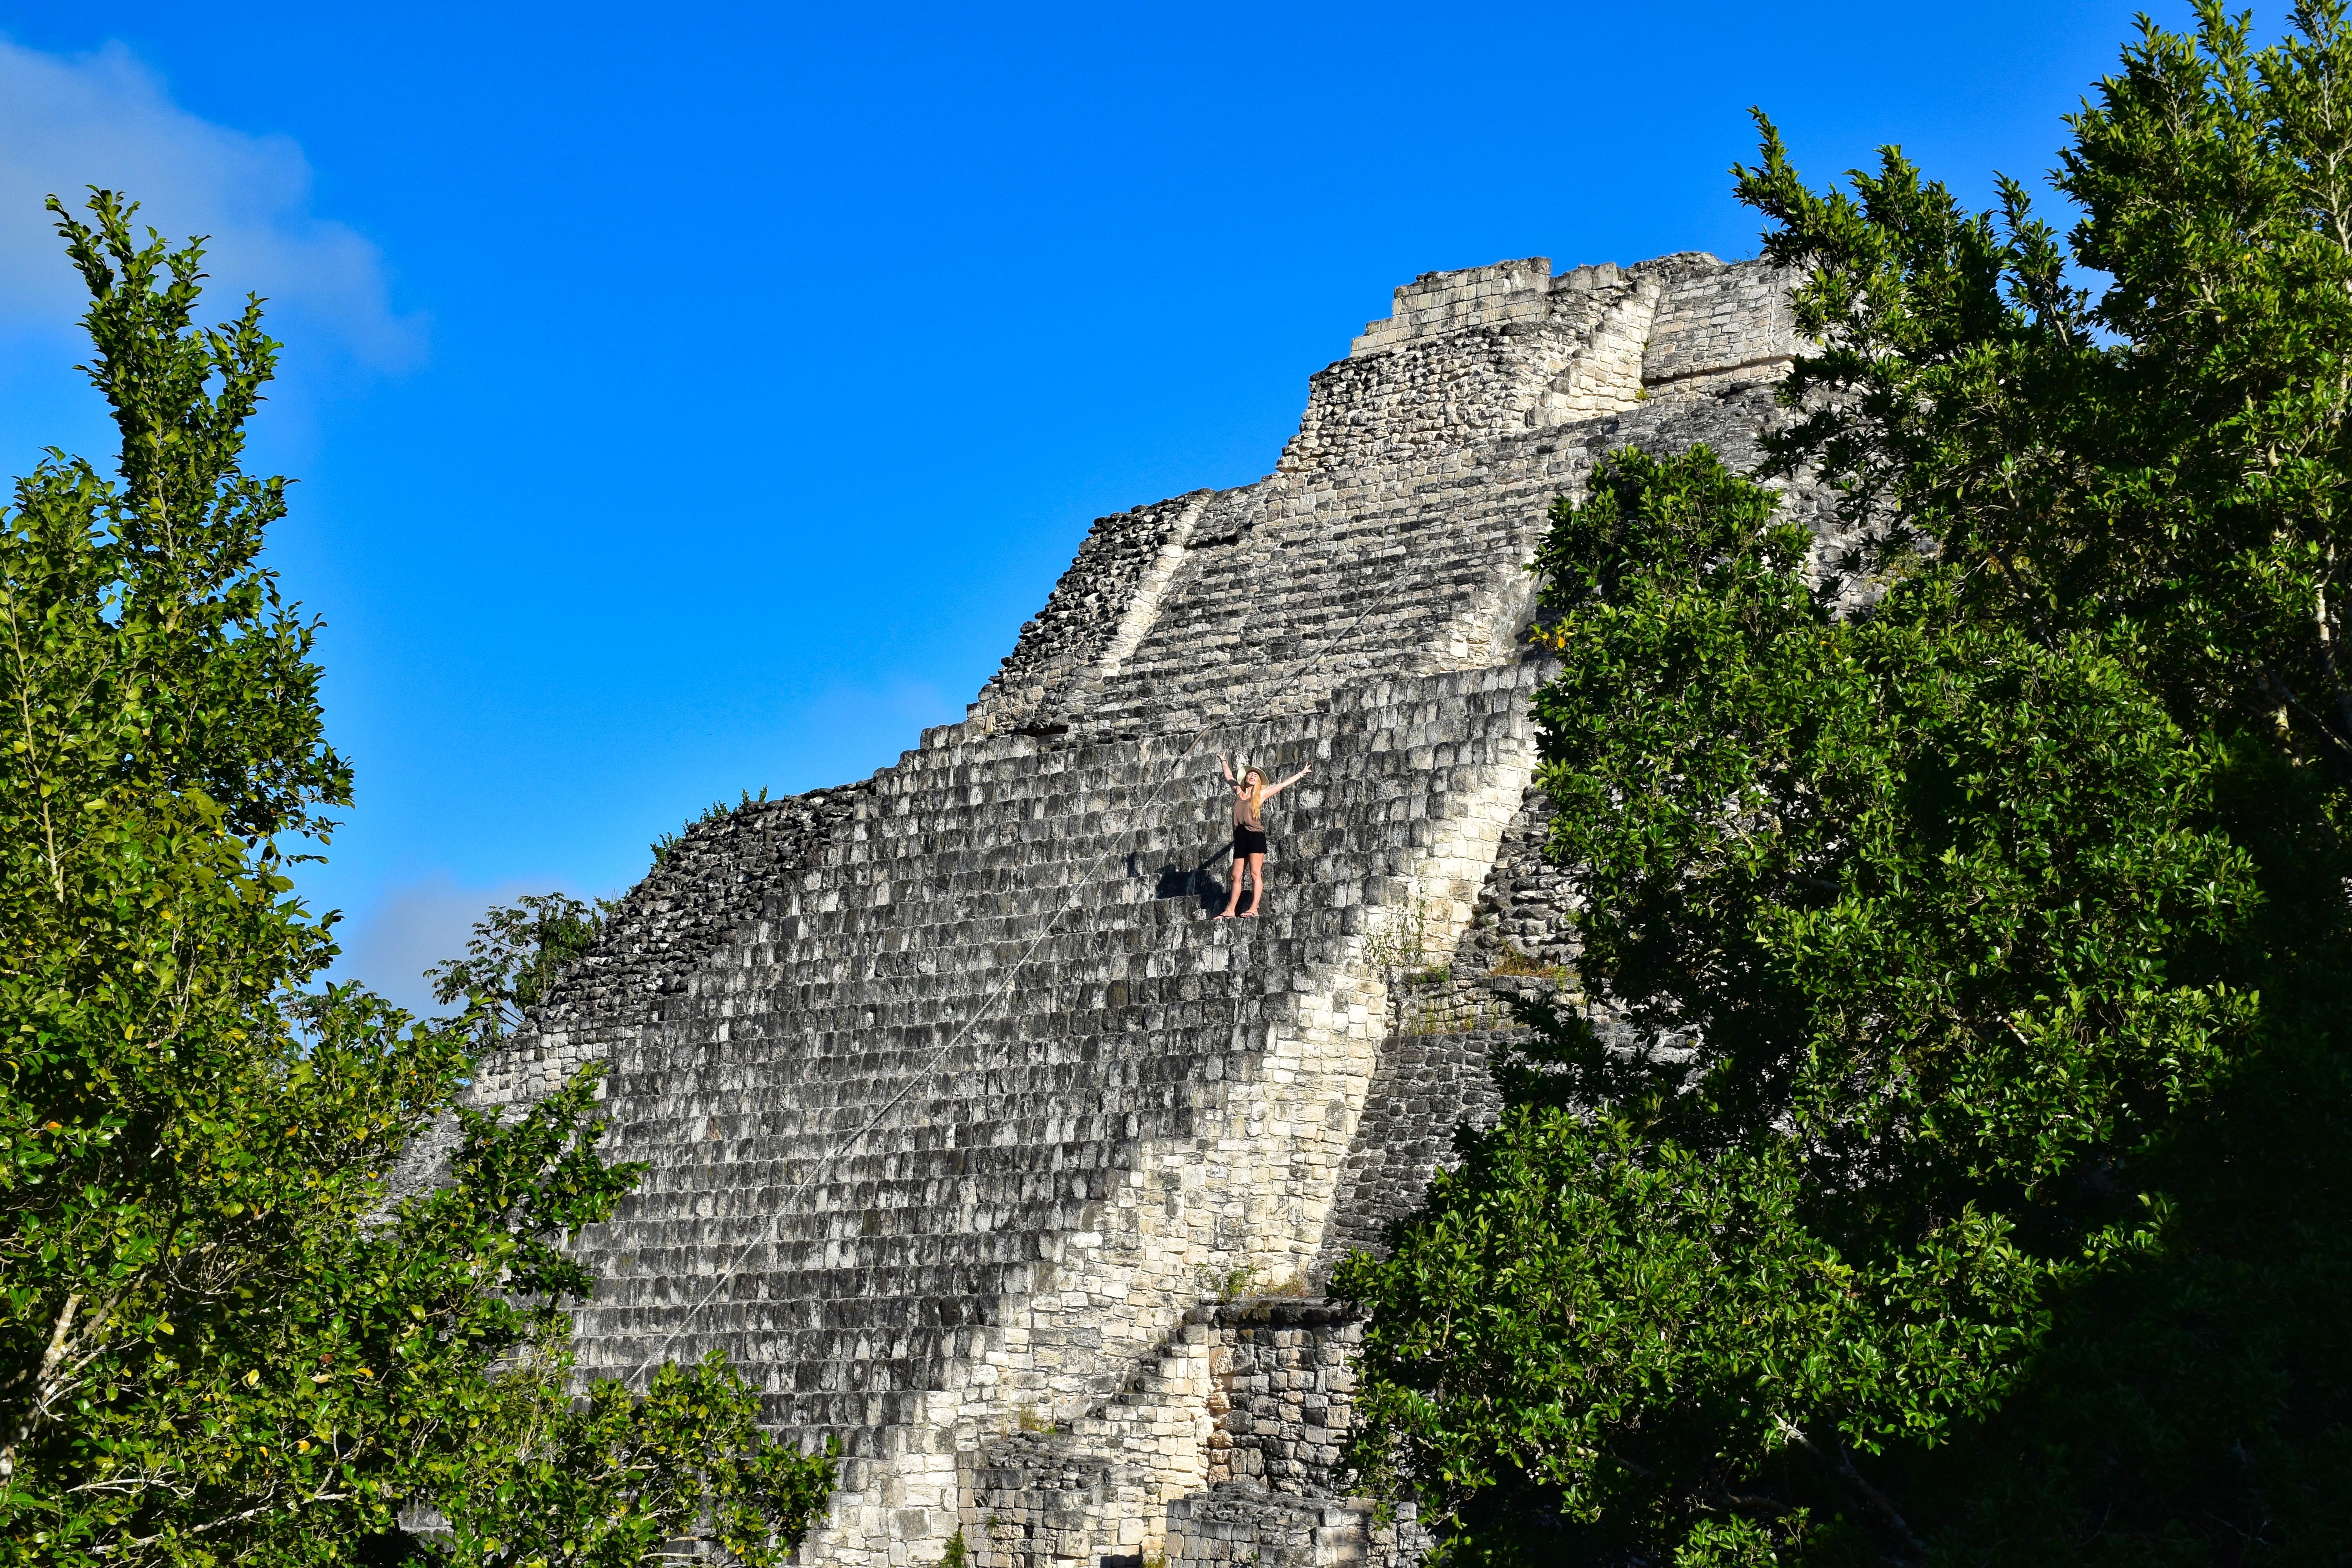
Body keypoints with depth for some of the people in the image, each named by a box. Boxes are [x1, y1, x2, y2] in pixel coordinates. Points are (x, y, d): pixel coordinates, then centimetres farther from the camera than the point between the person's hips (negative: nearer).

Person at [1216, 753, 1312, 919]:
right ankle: (1230, 910, 6)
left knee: (1255, 873, -11)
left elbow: (1284, 784, 15)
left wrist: (1301, 774, 19)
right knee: (1236, 876, 4)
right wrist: (1223, 762, 49)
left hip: (1255, 836, -4)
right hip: (1240, 838, 4)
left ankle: (1254, 908, -17)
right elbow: (1229, 778, 36)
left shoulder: (1261, 794, 9)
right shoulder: (1239, 792, 18)